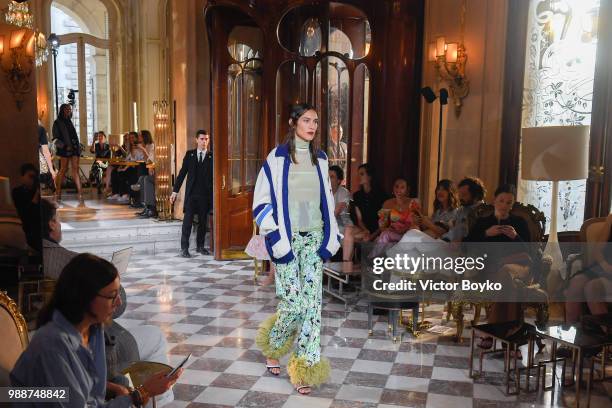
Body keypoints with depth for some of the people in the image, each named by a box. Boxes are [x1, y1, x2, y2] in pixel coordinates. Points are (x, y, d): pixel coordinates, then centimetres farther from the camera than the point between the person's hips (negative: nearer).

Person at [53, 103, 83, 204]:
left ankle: (80, 194, -13)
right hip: (64, 149, -5)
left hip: (74, 148, 5)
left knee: (75, 170, -4)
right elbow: (55, 139, -4)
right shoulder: (57, 123, 2)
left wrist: (78, 147, 11)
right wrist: (65, 146, -15)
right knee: (63, 170, 0)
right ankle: (58, 192, 14)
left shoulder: (69, 121, 20)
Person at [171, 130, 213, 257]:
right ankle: (184, 248, 0)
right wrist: (175, 191, 3)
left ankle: (200, 246, 21)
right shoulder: (189, 154, 8)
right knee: (187, 220, -5)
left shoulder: (212, 156, 3)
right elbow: (182, 173, 7)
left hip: (205, 194, 0)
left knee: (203, 221, 8)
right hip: (191, 193, 0)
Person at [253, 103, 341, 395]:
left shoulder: (320, 159, 11)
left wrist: (331, 237, 9)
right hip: (287, 240, -4)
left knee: (312, 302, -1)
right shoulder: (277, 158, -3)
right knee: (293, 302, -5)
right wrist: (277, 239, -11)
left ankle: (306, 369, 9)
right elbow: (261, 201, -4)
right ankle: (272, 345, 26)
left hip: (314, 238, 4)